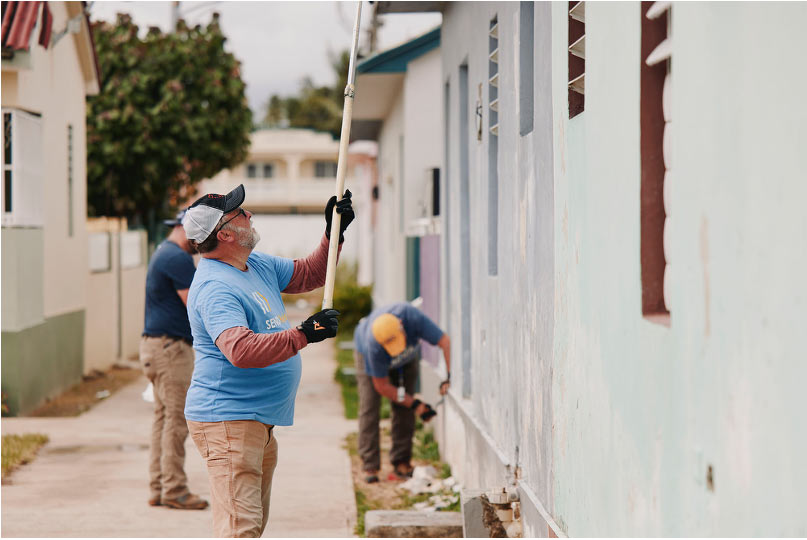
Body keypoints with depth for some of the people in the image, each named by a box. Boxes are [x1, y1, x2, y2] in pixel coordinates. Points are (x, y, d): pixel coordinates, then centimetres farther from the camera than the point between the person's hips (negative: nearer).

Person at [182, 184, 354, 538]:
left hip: (259, 422, 11)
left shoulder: (258, 266, 11)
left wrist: (334, 234, 13)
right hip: (227, 422, -11)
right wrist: (302, 335, -35)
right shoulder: (214, 287, -20)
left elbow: (308, 275, 27)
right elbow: (241, 350, -34)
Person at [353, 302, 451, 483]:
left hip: (408, 357, 3)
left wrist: (450, 377, -44)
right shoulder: (374, 347, -43)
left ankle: (401, 462, 2)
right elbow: (382, 386, -29)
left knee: (403, 410, -4)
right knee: (369, 408, -13)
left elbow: (445, 341, -36)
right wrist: (415, 404, -27)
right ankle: (370, 466, -10)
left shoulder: (412, 317, -42)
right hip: (366, 355, -3)